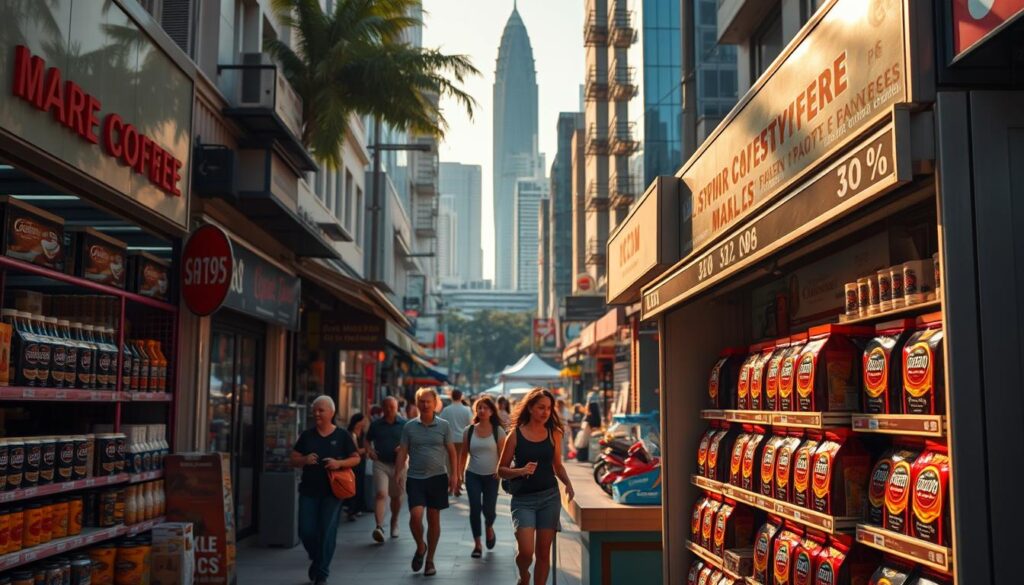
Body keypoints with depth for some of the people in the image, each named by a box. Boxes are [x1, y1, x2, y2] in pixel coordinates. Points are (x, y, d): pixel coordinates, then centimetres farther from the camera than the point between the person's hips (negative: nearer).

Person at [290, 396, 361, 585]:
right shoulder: (307, 435, 7)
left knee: (327, 532, -1)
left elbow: (356, 458, 2)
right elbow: (293, 459, 8)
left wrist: (339, 463, -16)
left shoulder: (342, 436, 0)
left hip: (332, 491, -2)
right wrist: (305, 460, -14)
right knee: (306, 531, 2)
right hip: (309, 490, 2)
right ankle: (316, 559, 32)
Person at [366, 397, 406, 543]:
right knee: (381, 494, -16)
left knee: (396, 496, 14)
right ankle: (379, 527, -24)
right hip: (380, 463, -1)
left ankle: (394, 522, 37)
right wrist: (369, 450, -1)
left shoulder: (404, 424, 2)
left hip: (398, 464, 1)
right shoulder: (376, 424, 6)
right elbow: (367, 440, 18)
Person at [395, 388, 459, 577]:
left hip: (437, 477, 0)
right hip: (415, 478, 0)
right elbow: (402, 452, 6)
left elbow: (451, 452, 6)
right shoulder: (409, 426, 4)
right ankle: (420, 547, 14)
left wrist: (454, 475, 0)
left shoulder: (444, 425, 2)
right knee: (416, 515, -15)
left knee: (434, 519, 7)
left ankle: (430, 559, 21)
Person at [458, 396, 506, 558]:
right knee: (475, 509, -4)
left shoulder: (498, 431, -2)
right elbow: (464, 454, 8)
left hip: (491, 476, -1)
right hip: (473, 476, 1)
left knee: (489, 510, -1)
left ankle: (489, 528, 34)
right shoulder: (469, 430, 3)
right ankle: (477, 545, 9)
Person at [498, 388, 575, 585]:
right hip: (523, 500, -2)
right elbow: (501, 470, 1)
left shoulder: (553, 434, 5)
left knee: (543, 552, 5)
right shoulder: (516, 434, -3)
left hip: (549, 497, 3)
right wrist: (521, 471, -18)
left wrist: (568, 484, -1)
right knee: (526, 551, -11)